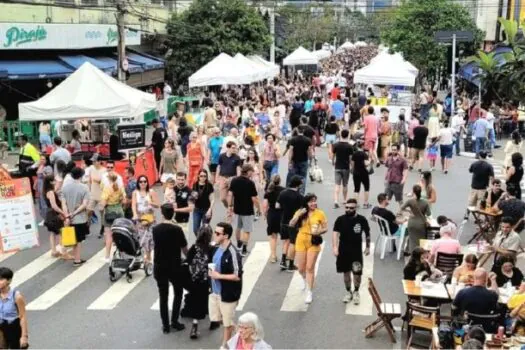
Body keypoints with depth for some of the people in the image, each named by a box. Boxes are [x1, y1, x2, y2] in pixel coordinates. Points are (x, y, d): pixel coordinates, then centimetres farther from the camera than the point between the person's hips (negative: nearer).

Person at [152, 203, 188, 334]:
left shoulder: (155, 229, -4)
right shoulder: (177, 229, -14)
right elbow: (184, 249, -7)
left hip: (159, 267, 3)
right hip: (174, 267, -3)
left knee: (163, 296, 10)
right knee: (178, 293, 16)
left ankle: (165, 325, 13)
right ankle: (174, 321, 12)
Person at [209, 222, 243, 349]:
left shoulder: (232, 253, -24)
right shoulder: (216, 248, 1)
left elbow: (237, 276, -24)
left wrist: (219, 276, -21)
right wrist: (211, 271, -2)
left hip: (228, 293, -8)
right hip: (215, 290, 8)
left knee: (227, 321, 11)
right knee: (214, 318, 18)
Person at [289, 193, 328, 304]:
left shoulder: (320, 213, -5)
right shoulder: (300, 212, -2)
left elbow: (325, 228, 1)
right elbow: (291, 224, -10)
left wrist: (318, 232, -19)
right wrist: (299, 215, -23)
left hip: (313, 243, -2)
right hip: (301, 242, 2)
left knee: (310, 268, -3)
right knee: (301, 269, 9)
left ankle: (309, 293, 6)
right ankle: (306, 281, 43)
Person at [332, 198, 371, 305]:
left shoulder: (362, 219, -6)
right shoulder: (340, 219, -6)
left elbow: (367, 233, 8)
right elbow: (335, 233, -8)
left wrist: (368, 247, 13)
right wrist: (335, 247, -19)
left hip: (357, 251, -1)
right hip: (343, 250, 1)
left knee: (357, 273, 1)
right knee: (346, 272, 12)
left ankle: (356, 292, 24)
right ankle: (348, 292, 30)